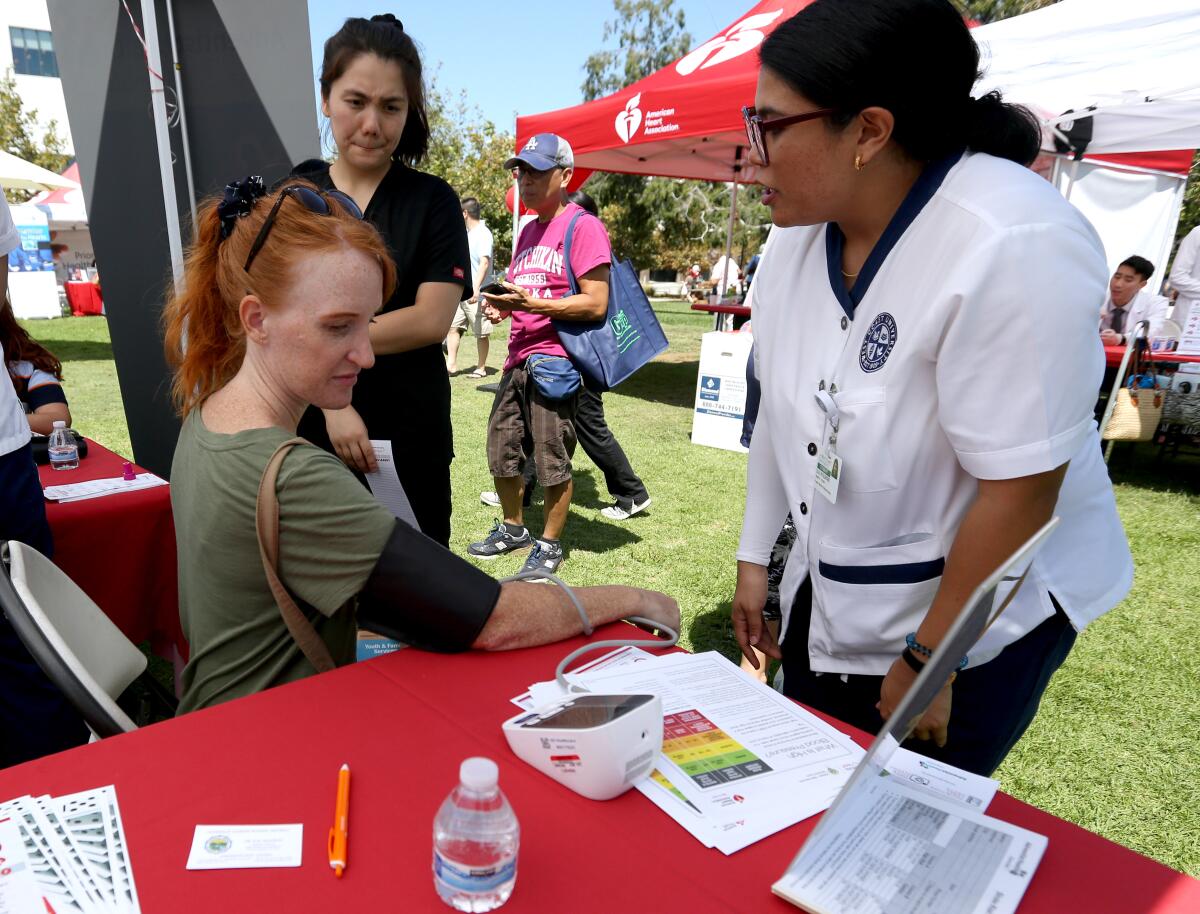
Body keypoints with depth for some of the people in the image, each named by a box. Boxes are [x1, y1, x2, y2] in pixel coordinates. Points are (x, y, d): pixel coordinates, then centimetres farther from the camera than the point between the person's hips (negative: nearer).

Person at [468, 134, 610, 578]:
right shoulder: (528, 232, 19)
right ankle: (513, 529, 32)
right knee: (501, 451, 13)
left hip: (554, 358, -8)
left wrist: (532, 304, -23)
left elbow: (596, 304, -17)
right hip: (518, 358, 9)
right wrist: (503, 305, 7)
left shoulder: (583, 226, -8)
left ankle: (550, 545, 15)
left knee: (552, 459, -1)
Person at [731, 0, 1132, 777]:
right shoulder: (799, 230, -5)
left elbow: (1020, 492, -24)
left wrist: (924, 660, -15)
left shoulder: (1011, 246, -27)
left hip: (979, 611, -6)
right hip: (829, 594, 6)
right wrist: (755, 557, 7)